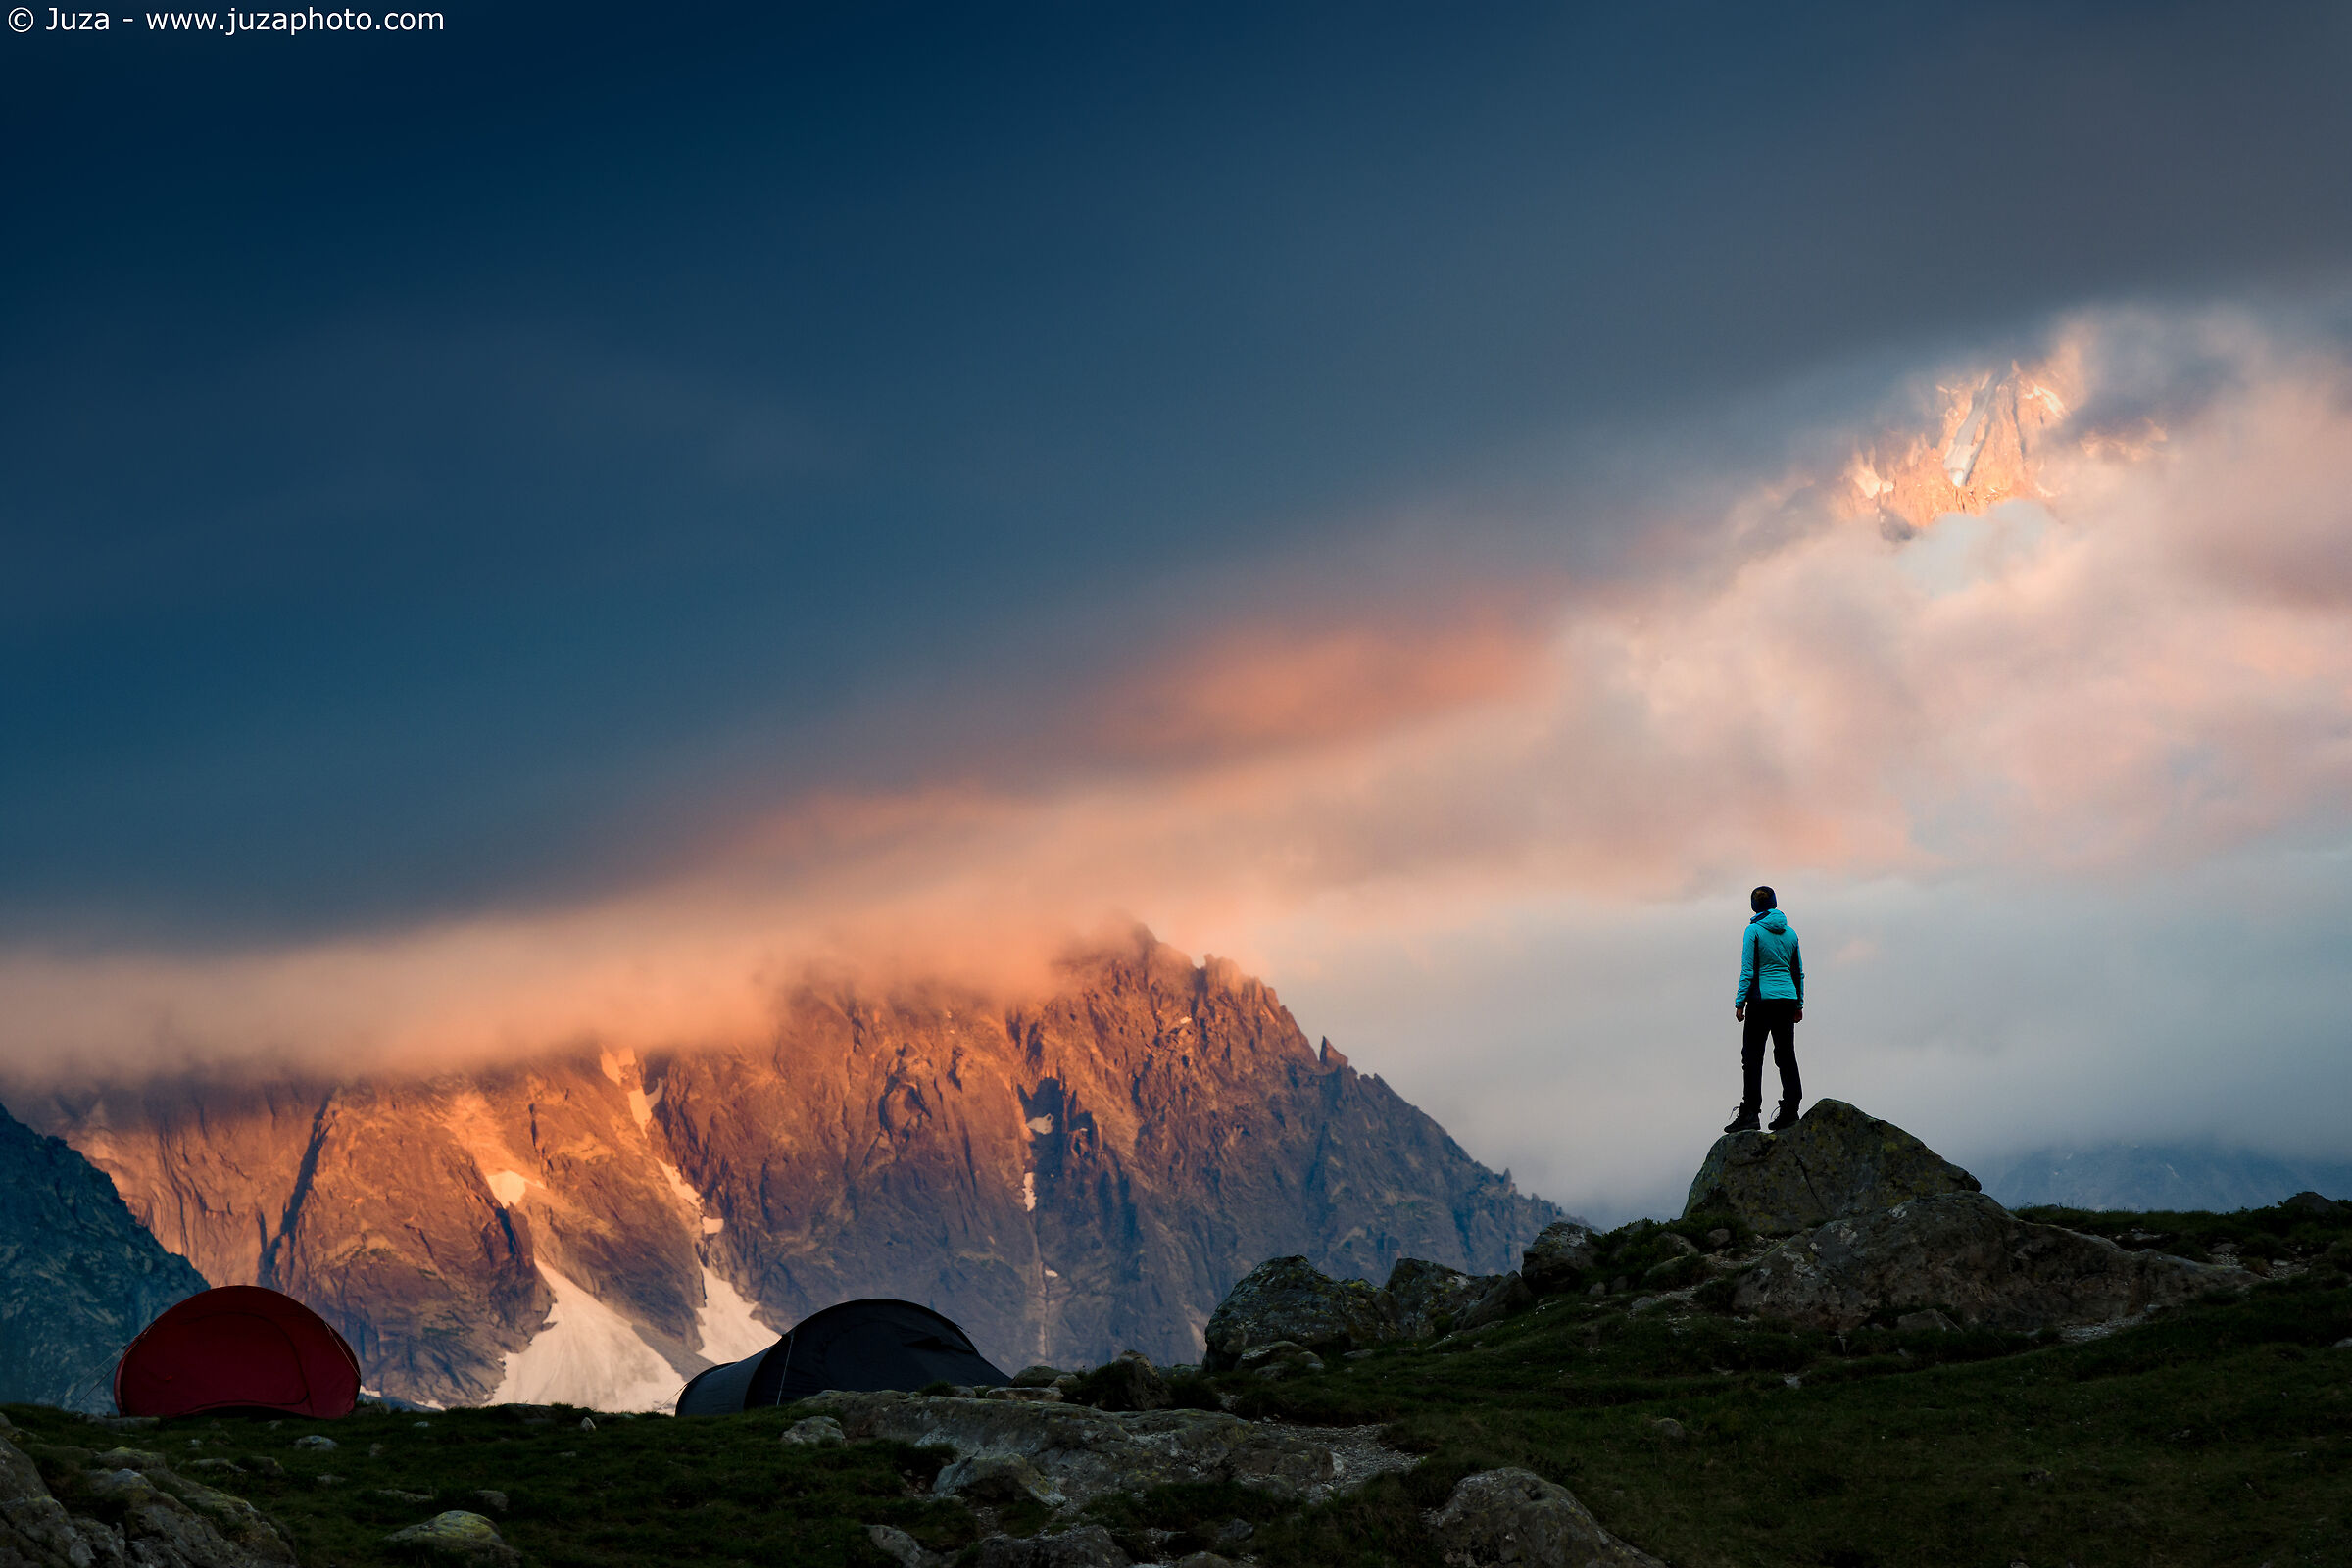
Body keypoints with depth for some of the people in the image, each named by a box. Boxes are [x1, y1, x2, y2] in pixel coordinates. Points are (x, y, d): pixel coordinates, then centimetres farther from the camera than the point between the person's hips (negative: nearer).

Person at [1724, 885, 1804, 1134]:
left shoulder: (1754, 930, -6)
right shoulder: (1790, 933, 9)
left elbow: (1748, 970, -10)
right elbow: (1799, 971, 13)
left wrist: (1740, 1003, -8)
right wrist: (1799, 1004, 19)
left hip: (1762, 999, -5)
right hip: (1787, 999, 5)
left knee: (1752, 1057, -2)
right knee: (1786, 1055, 8)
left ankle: (1750, 1113, -6)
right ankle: (1790, 1111, 4)